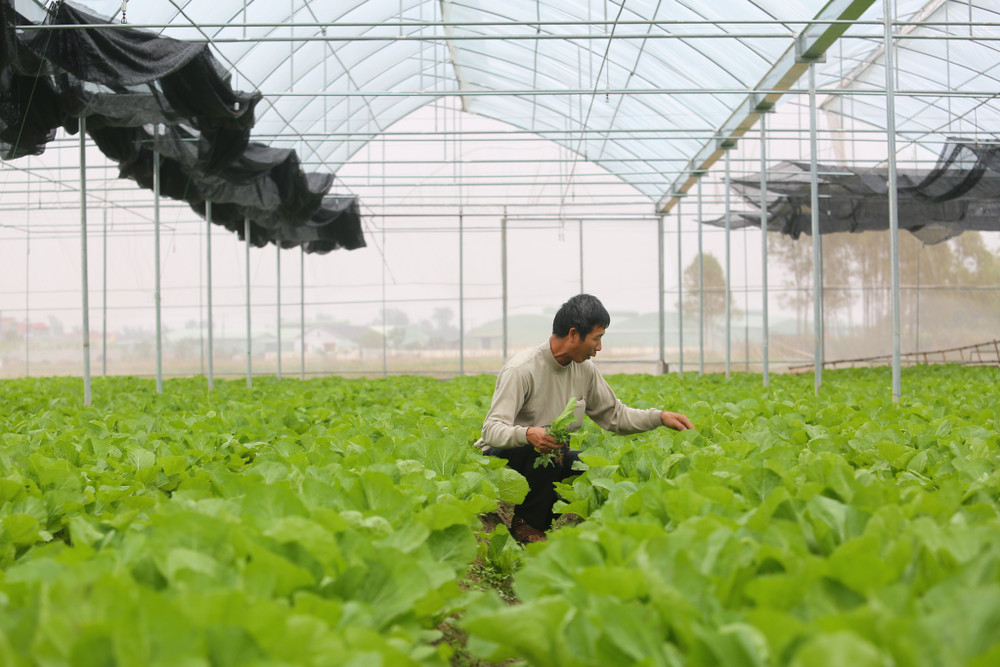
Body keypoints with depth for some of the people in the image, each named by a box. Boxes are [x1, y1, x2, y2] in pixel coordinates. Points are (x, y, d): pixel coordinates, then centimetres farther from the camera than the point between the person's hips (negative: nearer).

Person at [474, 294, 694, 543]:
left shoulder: (586, 370, 0)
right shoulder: (520, 370, -23)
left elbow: (614, 415, 11)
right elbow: (492, 429, -29)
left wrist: (660, 417, -1)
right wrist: (527, 434, -49)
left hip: (551, 457, 7)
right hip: (502, 456, -6)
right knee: (546, 438, -37)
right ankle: (526, 523, -17)